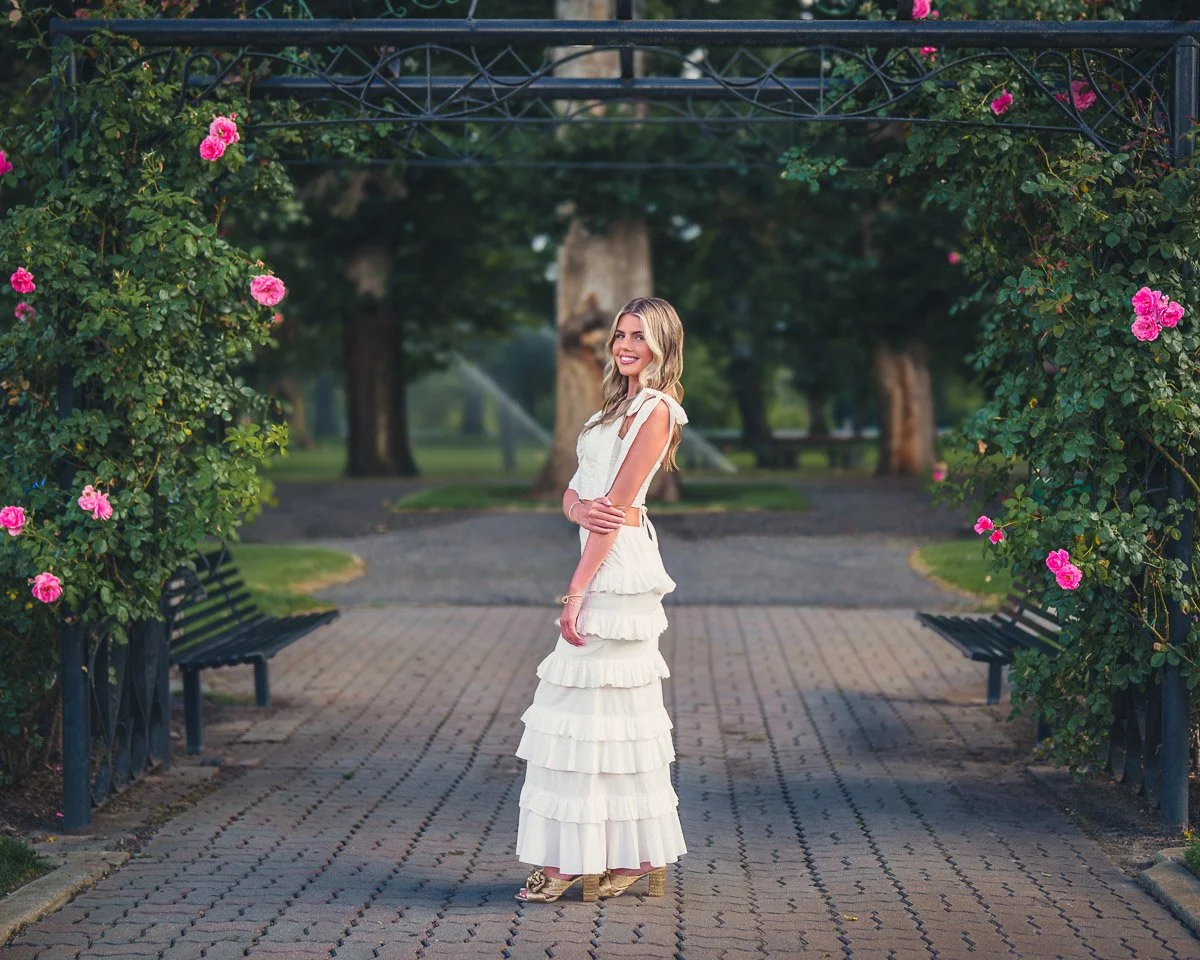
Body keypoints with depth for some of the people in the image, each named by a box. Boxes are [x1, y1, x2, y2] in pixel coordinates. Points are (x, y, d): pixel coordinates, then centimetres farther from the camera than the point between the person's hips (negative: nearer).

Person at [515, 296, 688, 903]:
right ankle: (637, 857, 13)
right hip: (602, 564, 9)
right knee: (615, 708, 9)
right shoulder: (619, 406, 20)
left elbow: (617, 507, -14)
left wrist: (576, 591, -16)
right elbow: (573, 491, 13)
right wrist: (580, 508, -12)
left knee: (598, 706, -6)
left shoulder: (656, 411, -9)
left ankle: (577, 859, -2)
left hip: (620, 567, -9)